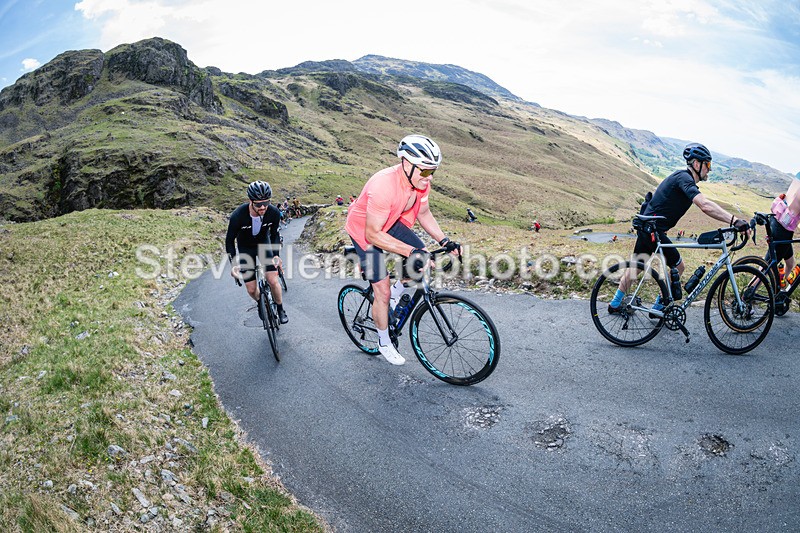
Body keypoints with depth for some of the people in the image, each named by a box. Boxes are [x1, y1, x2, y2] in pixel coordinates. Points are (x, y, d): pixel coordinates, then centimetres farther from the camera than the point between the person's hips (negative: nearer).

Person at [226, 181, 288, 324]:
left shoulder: (274, 213, -27)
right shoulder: (238, 216, -33)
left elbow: (274, 233, -7)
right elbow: (230, 240, -18)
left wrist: (276, 255, -19)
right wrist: (234, 263, -28)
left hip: (264, 244, 1)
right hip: (245, 248, -1)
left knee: (273, 281, -13)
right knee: (251, 290, -2)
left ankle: (280, 310, 13)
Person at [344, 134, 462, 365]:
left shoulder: (420, 181, -16)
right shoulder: (384, 186, -39)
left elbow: (423, 213, 1)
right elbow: (373, 234, -35)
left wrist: (444, 241, -10)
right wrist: (411, 251, -40)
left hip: (391, 222, 7)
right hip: (364, 230, -7)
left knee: (424, 259, -5)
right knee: (383, 291, -5)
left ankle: (397, 292, 22)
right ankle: (384, 342, 17)